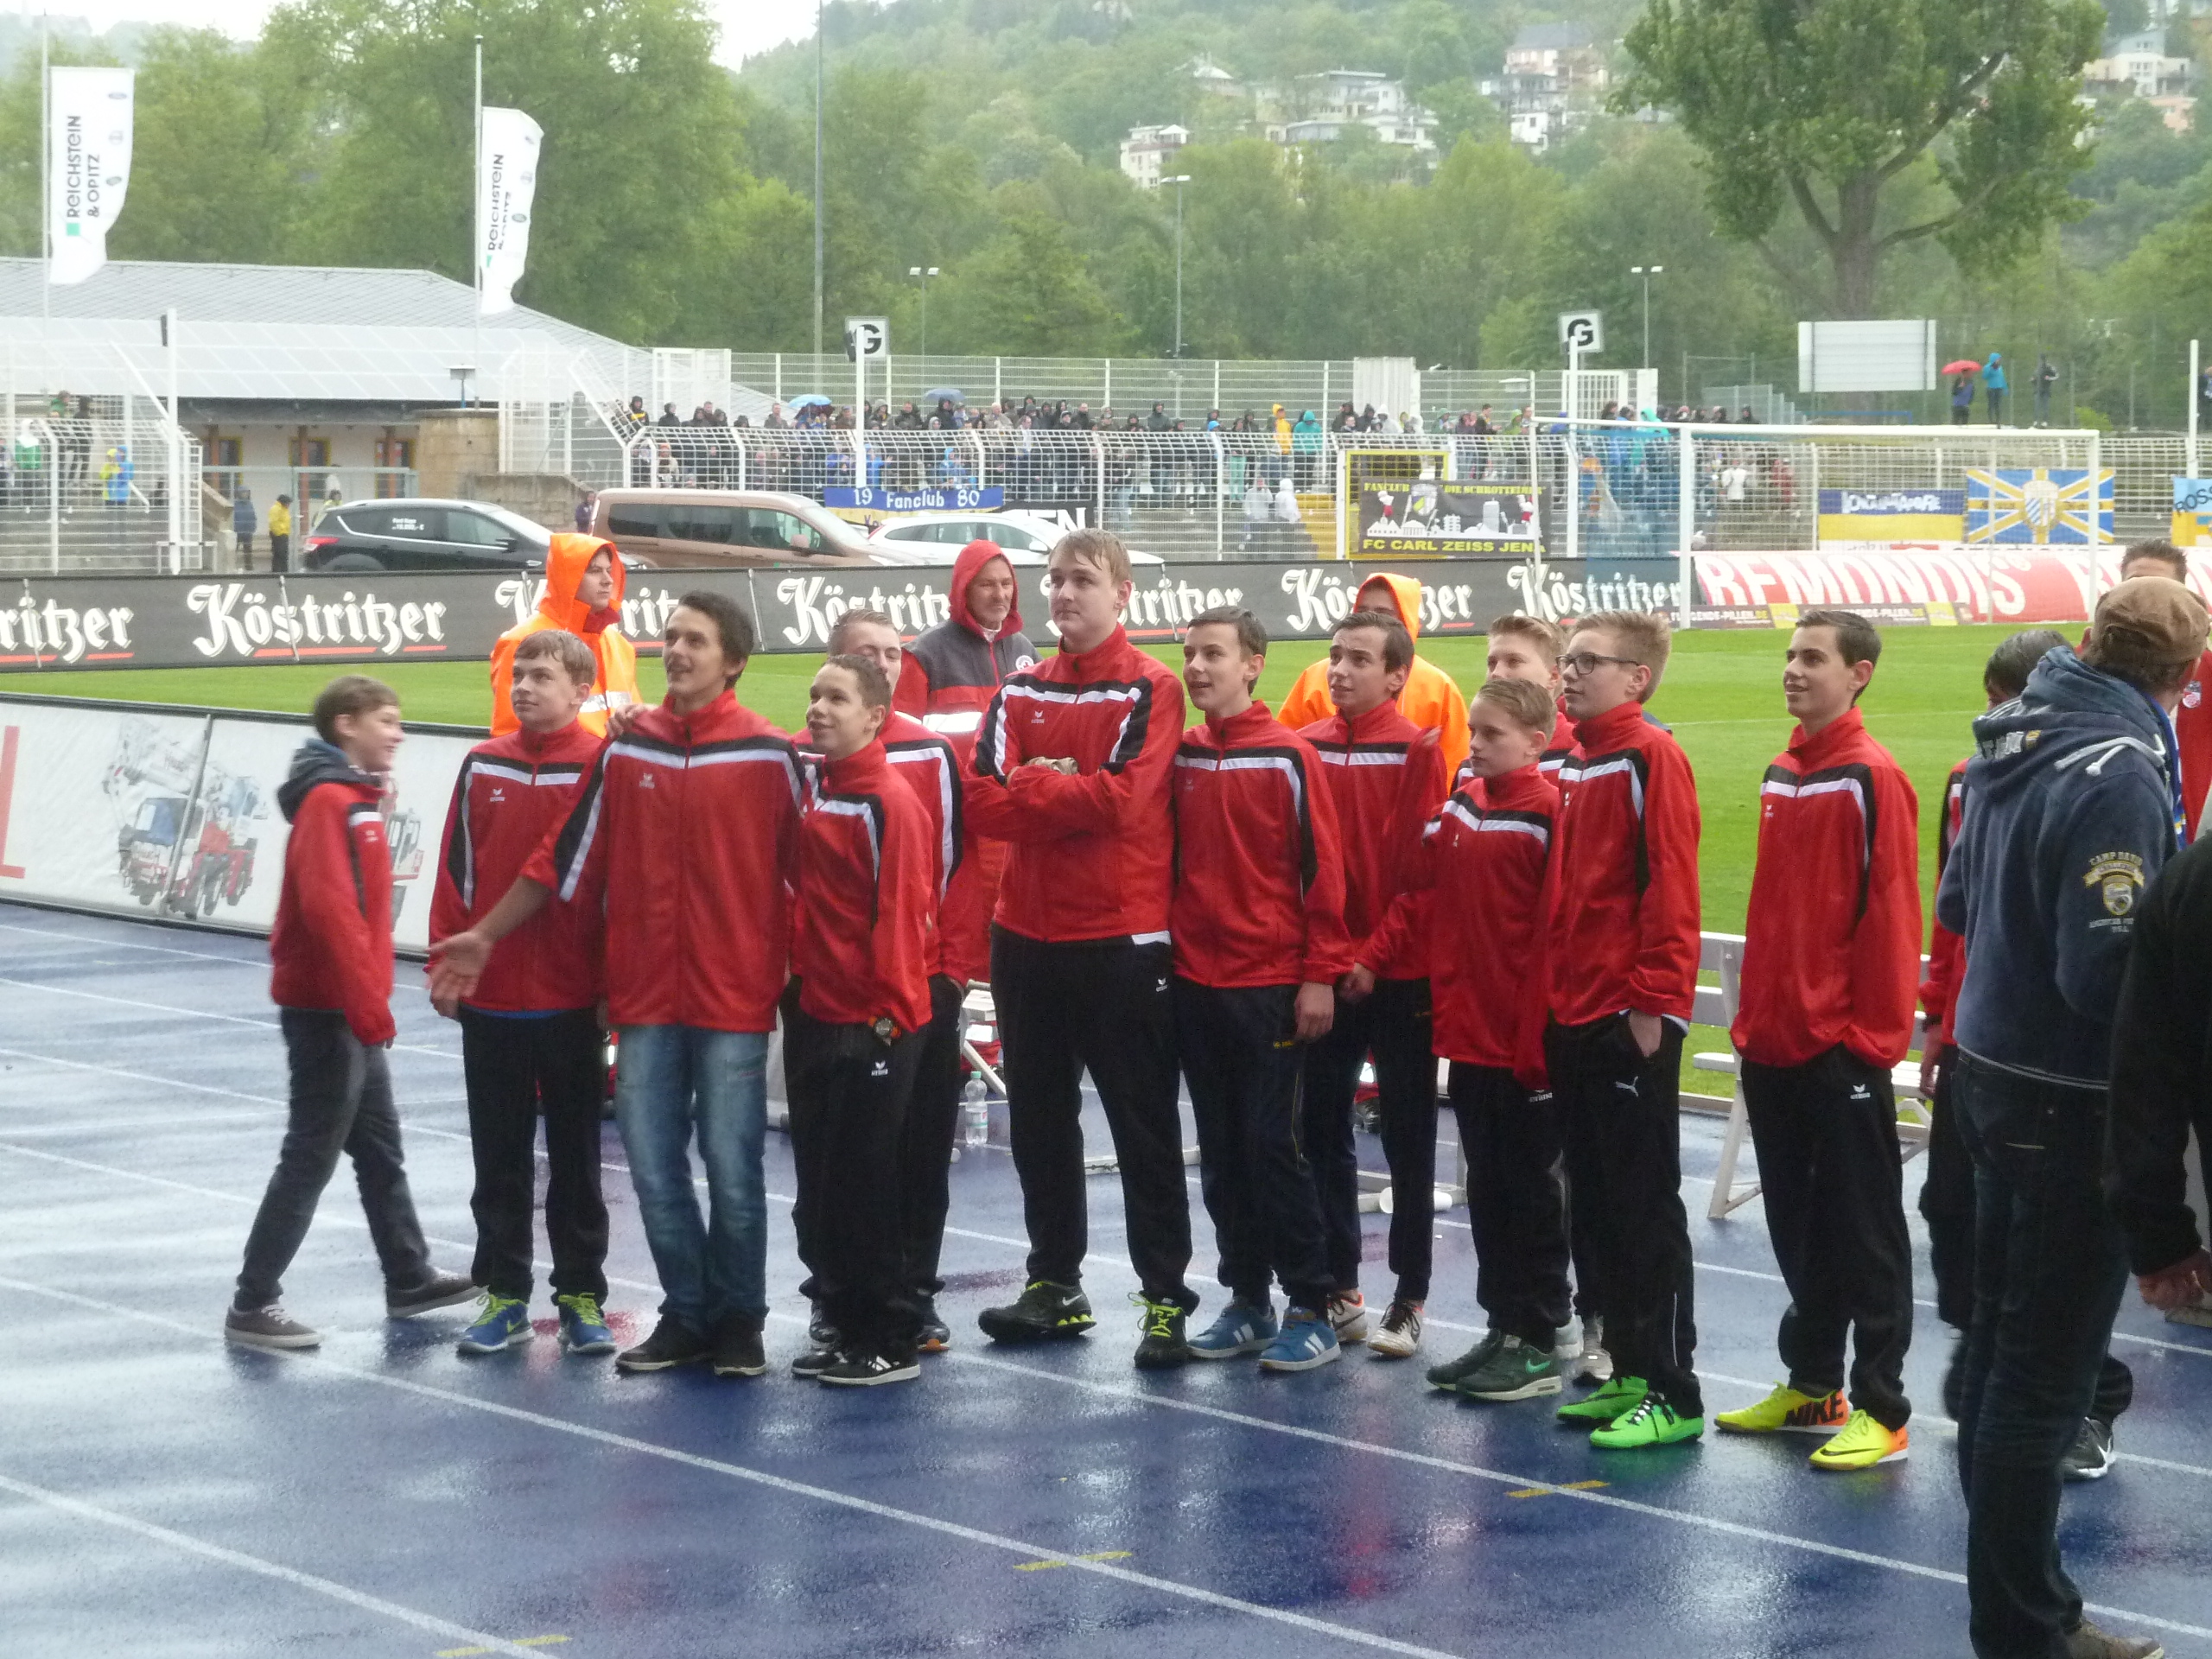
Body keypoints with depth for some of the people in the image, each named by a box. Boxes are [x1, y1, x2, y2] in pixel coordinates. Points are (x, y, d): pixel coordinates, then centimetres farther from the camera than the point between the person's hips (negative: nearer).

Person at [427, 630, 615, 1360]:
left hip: (572, 1000, -3)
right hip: (488, 999, 3)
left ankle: (581, 1295, 15)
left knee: (576, 1155, 7)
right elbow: (455, 869, 8)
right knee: (499, 1156, 10)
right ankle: (503, 1293, 18)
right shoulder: (483, 765, 5)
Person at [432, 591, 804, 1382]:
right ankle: (686, 1315, 20)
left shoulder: (770, 756, -4)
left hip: (735, 998, -3)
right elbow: (566, 856, 13)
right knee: (653, 1168, 7)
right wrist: (486, 934, 15)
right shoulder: (626, 750, 6)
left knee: (732, 1167, 1)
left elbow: (805, 873, -1)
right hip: (644, 995, 4)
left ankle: (738, 1320, 17)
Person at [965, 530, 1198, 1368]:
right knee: (1038, 1121, 13)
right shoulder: (1020, 692, 10)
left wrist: (1032, 788, -7)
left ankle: (1166, 1298, 2)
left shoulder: (1150, 691, -6)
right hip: (1028, 936, 6)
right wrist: (1069, 793, -14)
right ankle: (1054, 1284, 24)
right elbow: (984, 800, -2)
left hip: (1122, 940, -6)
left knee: (1143, 1125, -1)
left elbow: (1120, 797, -18)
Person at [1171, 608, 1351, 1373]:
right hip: (1194, 983, 5)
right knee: (1222, 1150, 9)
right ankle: (1247, 1303, 18)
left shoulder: (1289, 757, -7)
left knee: (1272, 1145, -5)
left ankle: (1311, 1313, 2)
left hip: (1270, 985, -5)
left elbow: (1322, 869, -8)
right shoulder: (1178, 757, 8)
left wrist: (1320, 974, -11)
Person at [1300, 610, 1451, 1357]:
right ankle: (1340, 1292, 17)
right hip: (1322, 972, 4)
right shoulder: (1307, 749, 5)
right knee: (1324, 1132, 8)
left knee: (1407, 1139, 3)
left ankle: (1408, 1302, 9)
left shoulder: (1418, 753, -7)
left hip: (1397, 976, -4)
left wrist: (1376, 955, -13)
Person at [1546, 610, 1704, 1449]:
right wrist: (1551, 994, 14)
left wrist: (1654, 999, -19)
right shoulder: (1571, 765, 14)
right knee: (1597, 1202, 12)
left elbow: (1670, 886, -16)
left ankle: (1671, 1394, 0)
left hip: (1631, 1020, -8)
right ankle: (1628, 1373, 21)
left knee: (1646, 1206, -4)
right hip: (1572, 1017, 8)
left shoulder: (1652, 757, -10)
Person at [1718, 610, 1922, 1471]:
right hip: (1773, 1044, 8)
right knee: (1798, 1228, 15)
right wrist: (1752, 1019, 13)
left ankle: (1881, 1410, 4)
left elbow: (1890, 915, -14)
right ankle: (1812, 1384, 26)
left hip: (1844, 1046, -8)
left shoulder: (1873, 779, -11)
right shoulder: (1781, 776, 12)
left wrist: (1873, 1033, -15)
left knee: (1863, 1231, -1)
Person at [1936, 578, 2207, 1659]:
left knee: (2003, 1350, 17)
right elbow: (2109, 974, -26)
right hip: (2074, 1103, -9)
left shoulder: (2013, 743, 4)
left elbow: (1957, 900, 15)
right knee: (2045, 1376, -1)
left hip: (1994, 1073, 9)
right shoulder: (2121, 776, -23)